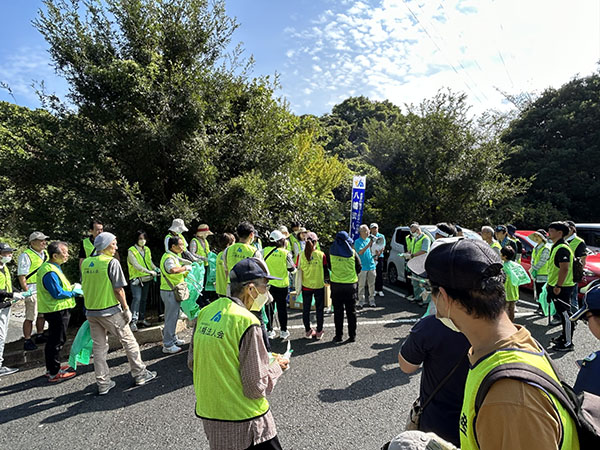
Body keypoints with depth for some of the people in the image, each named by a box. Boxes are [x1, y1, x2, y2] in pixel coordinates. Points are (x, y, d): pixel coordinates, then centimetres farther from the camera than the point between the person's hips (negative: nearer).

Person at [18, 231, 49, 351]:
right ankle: (27, 341, 8)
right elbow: (21, 276, -14)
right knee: (30, 317, -2)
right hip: (33, 290, -7)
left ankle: (40, 336, 29)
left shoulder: (45, 253, 11)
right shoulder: (26, 256, -12)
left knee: (42, 314, 16)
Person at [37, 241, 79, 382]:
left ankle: (52, 368, 33)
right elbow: (58, 293, -24)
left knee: (54, 340, 20)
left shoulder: (52, 267, 10)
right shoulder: (50, 272, -23)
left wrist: (71, 288, 7)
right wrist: (74, 292, -12)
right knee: (56, 341, 0)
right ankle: (54, 373, 10)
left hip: (56, 310, 11)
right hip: (57, 311, -11)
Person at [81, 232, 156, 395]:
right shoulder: (111, 262, -14)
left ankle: (103, 384, 20)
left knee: (99, 347, 13)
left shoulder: (85, 263, 6)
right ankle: (140, 374, 17)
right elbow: (118, 289, -15)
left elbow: (84, 286, 12)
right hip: (110, 311, -6)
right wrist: (126, 308, -7)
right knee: (129, 341, 8)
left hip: (91, 311, 6)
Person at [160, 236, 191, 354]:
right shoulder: (168, 258, -20)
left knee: (173, 316, 21)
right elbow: (173, 270, -40)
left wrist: (186, 272, 11)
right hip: (170, 291, -11)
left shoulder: (174, 256, 15)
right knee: (171, 317, -4)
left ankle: (172, 338, 35)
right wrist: (186, 267, -27)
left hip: (173, 291, 11)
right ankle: (167, 345, 5)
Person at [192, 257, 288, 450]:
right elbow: (256, 387, -20)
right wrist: (277, 367, -2)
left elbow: (193, 363, 10)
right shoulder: (247, 322, -23)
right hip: (244, 425, -7)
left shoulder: (205, 313, -2)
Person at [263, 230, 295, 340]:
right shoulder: (286, 253, -10)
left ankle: (269, 331, 16)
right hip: (282, 284, -1)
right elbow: (292, 269, -4)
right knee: (282, 307, 10)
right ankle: (283, 331, 17)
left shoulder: (265, 251, -7)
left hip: (268, 283, 1)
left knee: (269, 307, 11)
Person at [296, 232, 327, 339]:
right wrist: (326, 279, 12)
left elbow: (299, 271, -6)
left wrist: (299, 284, 4)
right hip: (319, 286, -1)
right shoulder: (321, 255, -12)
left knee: (306, 309, 14)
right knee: (319, 308, 13)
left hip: (306, 286, 1)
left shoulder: (301, 255, -9)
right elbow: (325, 270, -6)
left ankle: (308, 331, 22)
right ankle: (319, 332, 20)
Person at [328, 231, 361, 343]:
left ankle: (339, 336, 13)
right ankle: (352, 336, 14)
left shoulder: (331, 252, -5)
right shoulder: (352, 252, -6)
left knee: (338, 311, 9)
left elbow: (329, 266, 7)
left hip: (336, 284, 0)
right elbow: (359, 268, 2)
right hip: (351, 284, 0)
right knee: (351, 311, 9)